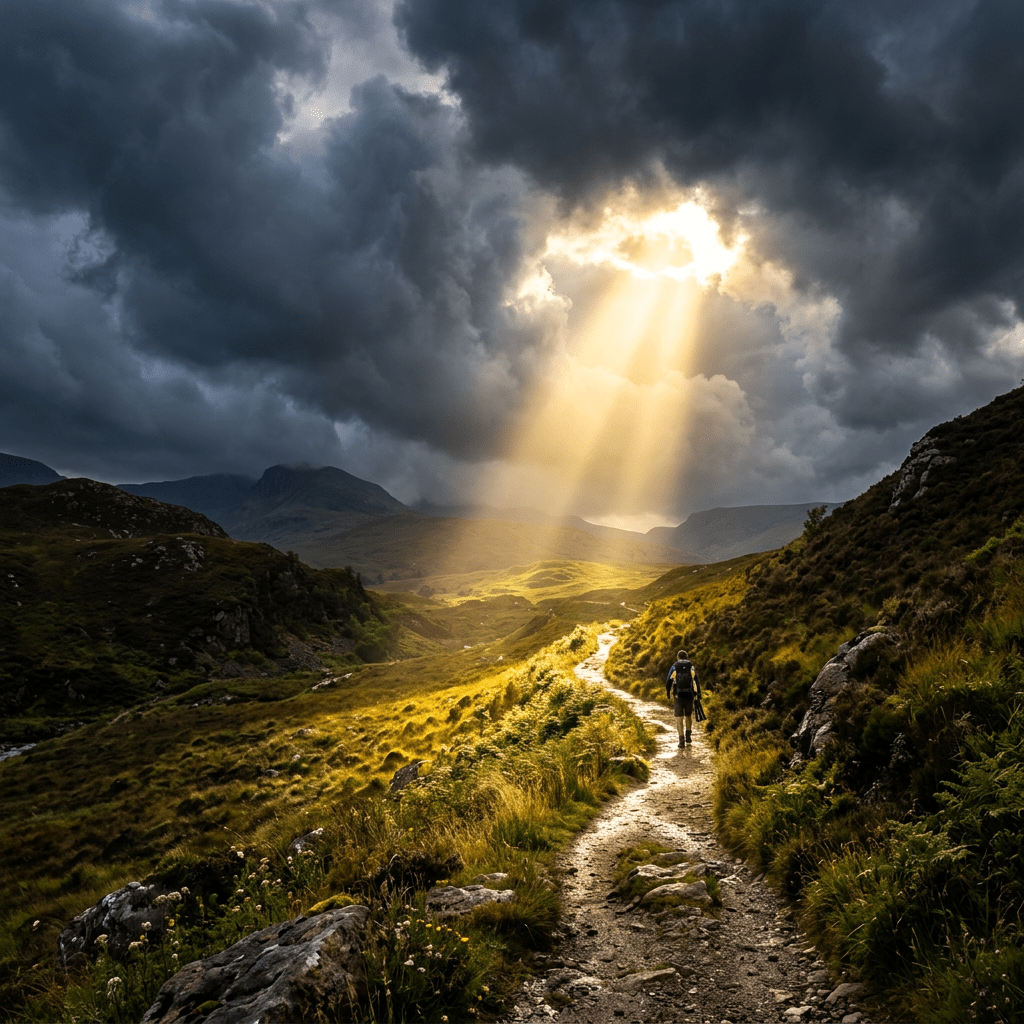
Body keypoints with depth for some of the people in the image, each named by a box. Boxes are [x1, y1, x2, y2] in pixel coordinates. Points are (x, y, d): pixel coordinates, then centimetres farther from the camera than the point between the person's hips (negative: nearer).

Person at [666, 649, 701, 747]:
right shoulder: (691, 667, 4)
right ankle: (688, 736, 21)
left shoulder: (674, 667, 3)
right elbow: (696, 681, -2)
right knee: (688, 715, 21)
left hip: (678, 696, -1)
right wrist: (698, 694, 2)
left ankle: (682, 740, -5)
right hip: (689, 695, 1)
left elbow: (668, 681, 3)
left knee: (679, 717, 1)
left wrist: (667, 693, 16)